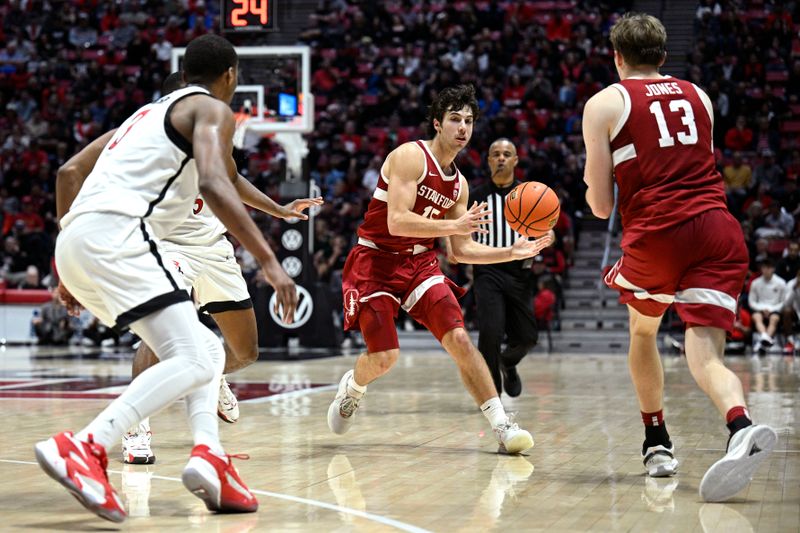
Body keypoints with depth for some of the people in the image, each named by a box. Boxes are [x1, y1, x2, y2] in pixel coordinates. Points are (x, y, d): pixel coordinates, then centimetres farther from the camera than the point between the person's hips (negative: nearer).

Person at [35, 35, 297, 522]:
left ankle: (209, 456, -6)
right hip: (114, 234, -9)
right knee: (193, 361, -17)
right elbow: (213, 184, -15)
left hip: (76, 243, 9)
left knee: (208, 349, 15)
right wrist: (269, 260, -19)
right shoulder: (212, 109, 5)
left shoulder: (151, 112, 32)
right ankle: (84, 449, -31)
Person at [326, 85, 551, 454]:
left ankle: (502, 426, -11)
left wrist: (511, 252, 1)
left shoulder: (459, 184, 7)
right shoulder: (410, 157, -15)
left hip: (420, 263, 6)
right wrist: (455, 225, -33)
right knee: (384, 357, -11)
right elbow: (397, 222, -26)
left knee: (459, 339, -11)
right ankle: (353, 386, 25)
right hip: (376, 260, -6)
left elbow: (461, 250, 12)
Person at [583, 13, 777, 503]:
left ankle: (658, 443, 31)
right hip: (719, 229, 2)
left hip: (655, 233, -2)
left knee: (643, 331, 27)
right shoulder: (699, 97, 21)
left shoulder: (604, 104, 8)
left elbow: (602, 207, 7)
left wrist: (594, 186, 28)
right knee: (706, 354, -8)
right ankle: (743, 428, -39)